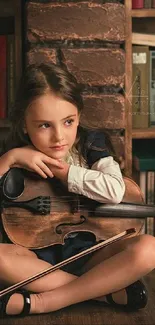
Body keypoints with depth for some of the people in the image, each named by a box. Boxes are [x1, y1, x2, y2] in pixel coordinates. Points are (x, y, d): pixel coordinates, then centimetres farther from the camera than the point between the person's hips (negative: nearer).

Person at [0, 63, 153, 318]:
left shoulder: (92, 145, -7)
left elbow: (115, 191, -23)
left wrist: (59, 169, -21)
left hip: (88, 251, 0)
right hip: (38, 255, 1)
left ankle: (41, 301, -27)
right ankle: (106, 289, -24)